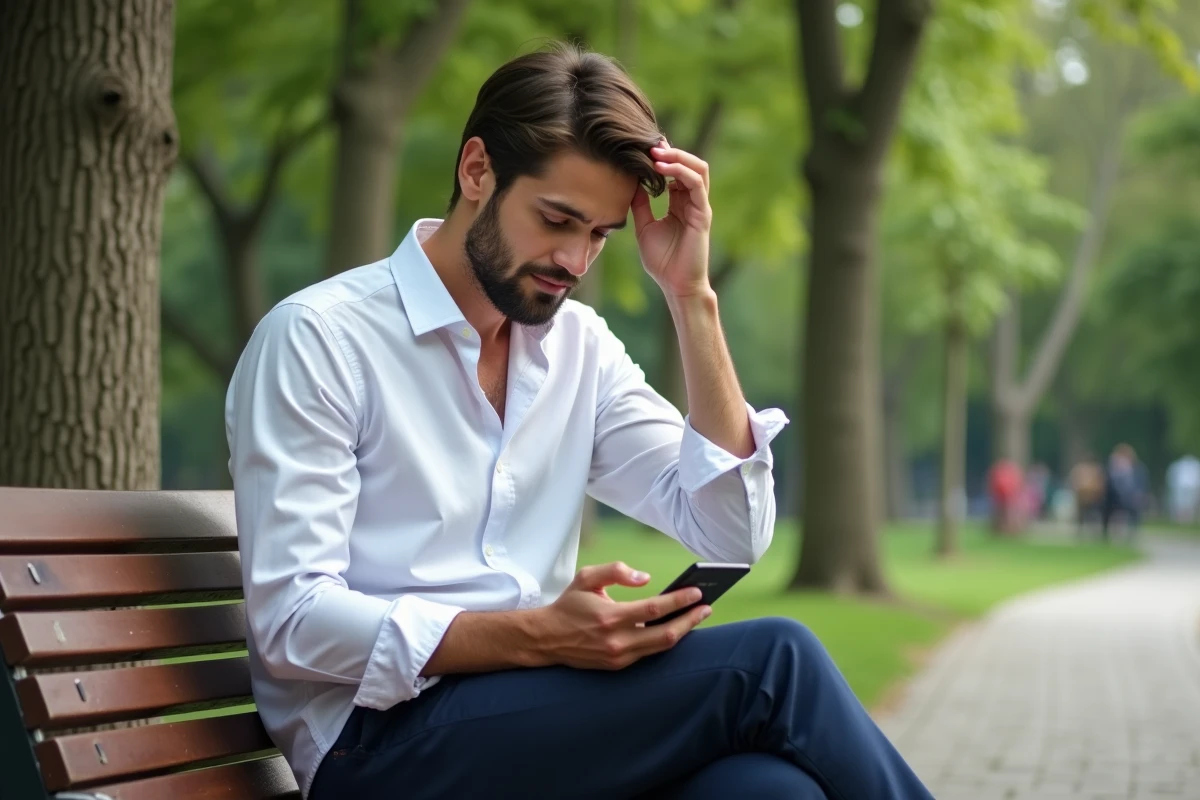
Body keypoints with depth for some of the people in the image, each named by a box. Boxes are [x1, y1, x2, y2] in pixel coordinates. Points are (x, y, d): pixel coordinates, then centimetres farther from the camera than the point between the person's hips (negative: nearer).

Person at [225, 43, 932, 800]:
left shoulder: (580, 346, 13)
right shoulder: (317, 338, -6)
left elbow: (733, 534, 4)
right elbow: (293, 622, -13)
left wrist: (691, 296, -1)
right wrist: (539, 636, -25)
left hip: (534, 721, 5)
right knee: (770, 660, -22)